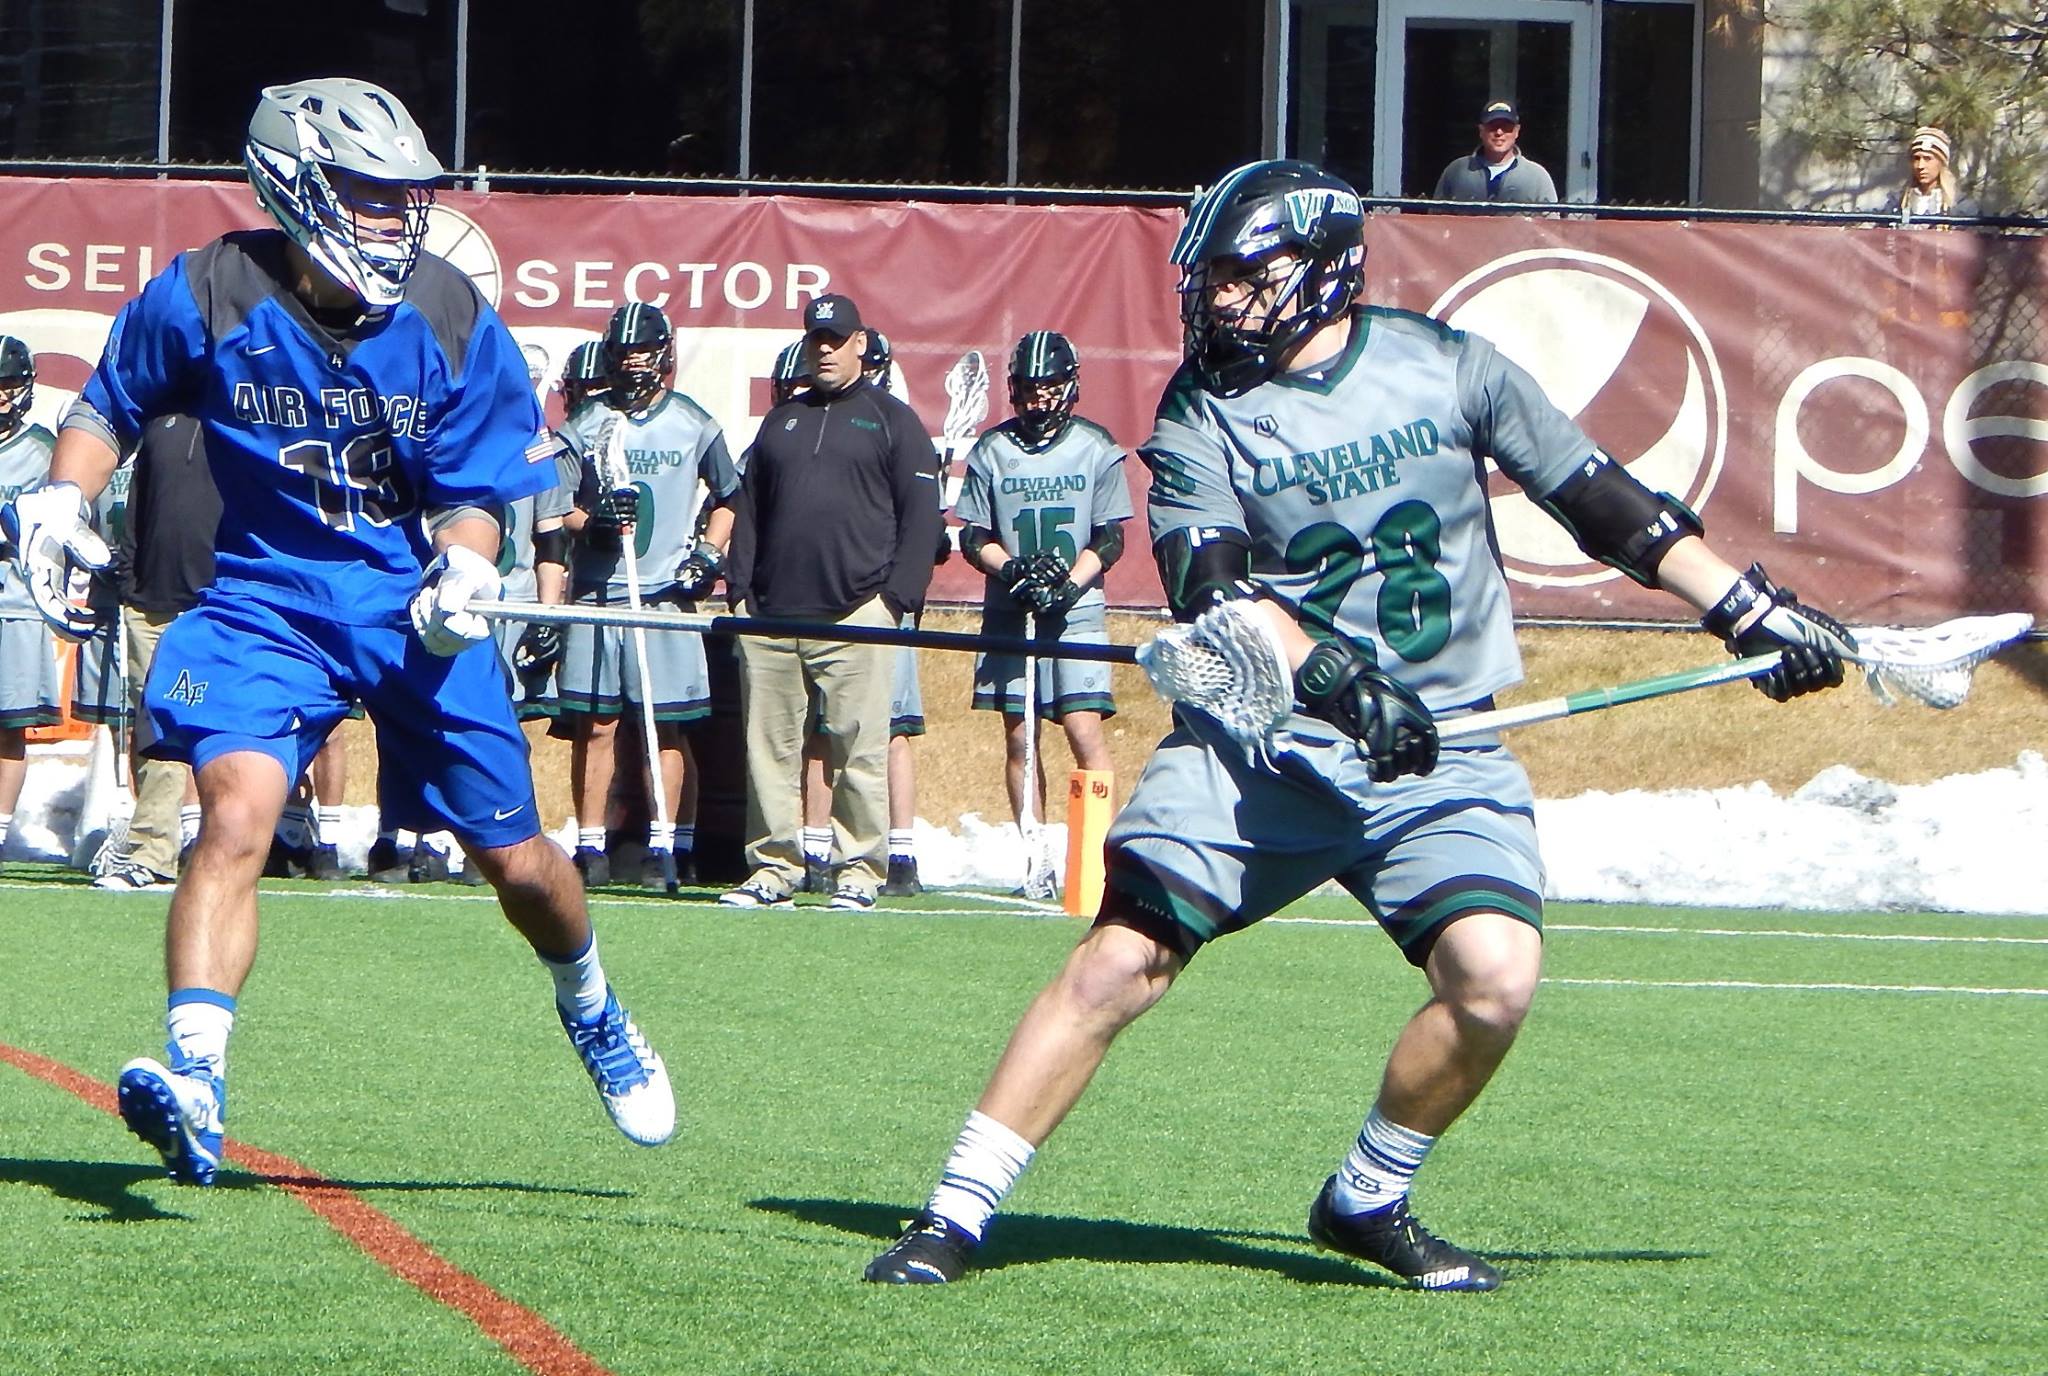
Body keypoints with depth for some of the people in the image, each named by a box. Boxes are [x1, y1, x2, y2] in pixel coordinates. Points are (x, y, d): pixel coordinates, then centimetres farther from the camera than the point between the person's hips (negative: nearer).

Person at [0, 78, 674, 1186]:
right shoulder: (203, 300, -11)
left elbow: (471, 495, -3)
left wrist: (461, 574, -24)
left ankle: (590, 1005, 40)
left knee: (515, 859, 8)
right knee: (236, 810, -26)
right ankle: (192, 1081, -32)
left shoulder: (449, 324, -9)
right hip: (265, 596, -1)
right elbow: (108, 408, 7)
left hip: (410, 607, 1)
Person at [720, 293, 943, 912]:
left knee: (859, 747, -6)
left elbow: (921, 515, 1)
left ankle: (861, 870, -2)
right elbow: (749, 508, 20)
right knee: (769, 746, 3)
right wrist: (740, 587, 8)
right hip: (771, 614, 5)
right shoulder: (782, 421, 21)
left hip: (854, 613, -5)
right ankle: (774, 865, 7)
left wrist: (899, 596, -8)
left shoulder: (892, 420, 7)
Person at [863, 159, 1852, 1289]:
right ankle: (954, 1216, -5)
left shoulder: (1446, 367, 3)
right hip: (1258, 743, -1)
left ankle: (1368, 1202, 5)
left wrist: (1746, 605, 9)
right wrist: (1339, 680, -32)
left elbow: (1598, 498, 11)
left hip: (1439, 753, 1)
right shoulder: (1202, 412, -1)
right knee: (1119, 963, -13)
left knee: (1495, 977, -19)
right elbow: (1216, 589, -15)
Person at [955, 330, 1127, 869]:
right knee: (1019, 737, 2)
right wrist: (1012, 570, -12)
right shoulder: (992, 451, 7)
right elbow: (973, 537, 7)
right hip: (1008, 614, 2)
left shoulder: (1096, 449, 2)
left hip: (1077, 612, -2)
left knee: (1084, 729, -13)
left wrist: (1069, 585, -14)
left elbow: (1109, 540, 1)